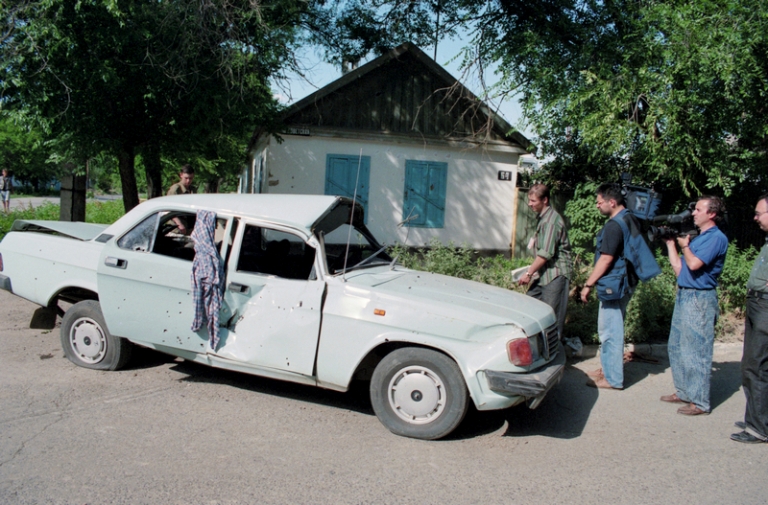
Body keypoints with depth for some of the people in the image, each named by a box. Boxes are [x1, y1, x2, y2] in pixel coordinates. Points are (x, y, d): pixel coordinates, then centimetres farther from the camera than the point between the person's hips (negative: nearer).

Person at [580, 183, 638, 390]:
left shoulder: (614, 225, -20)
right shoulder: (630, 219, 11)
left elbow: (606, 259, -21)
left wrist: (588, 284, -15)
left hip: (614, 285, -10)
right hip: (625, 282, 10)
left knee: (609, 331, -2)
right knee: (613, 329, 19)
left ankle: (613, 379, 5)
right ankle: (609, 369, 31)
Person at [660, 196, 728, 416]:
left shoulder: (717, 238, -11)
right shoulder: (698, 238, 16)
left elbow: (694, 264, -22)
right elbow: (679, 268, 15)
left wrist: (684, 245, -5)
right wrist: (671, 243, 15)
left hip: (700, 300, -10)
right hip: (683, 296, 10)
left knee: (696, 352, -5)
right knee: (677, 347, 15)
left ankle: (700, 401, 3)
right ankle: (683, 392, 26)